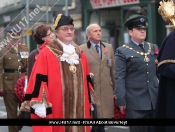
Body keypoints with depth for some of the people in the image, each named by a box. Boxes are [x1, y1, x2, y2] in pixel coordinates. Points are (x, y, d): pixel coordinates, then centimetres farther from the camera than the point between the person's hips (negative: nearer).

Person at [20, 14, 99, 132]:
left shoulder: (80, 54, 13)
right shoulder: (46, 53, -4)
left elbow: (87, 81, 17)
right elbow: (39, 80, -9)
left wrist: (89, 103, 16)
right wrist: (39, 104, -15)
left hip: (78, 107, 5)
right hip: (55, 107, -5)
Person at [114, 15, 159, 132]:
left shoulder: (154, 48, 14)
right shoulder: (122, 51, -1)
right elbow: (119, 78, -6)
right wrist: (121, 100, -12)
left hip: (155, 100, 5)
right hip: (135, 102, -4)